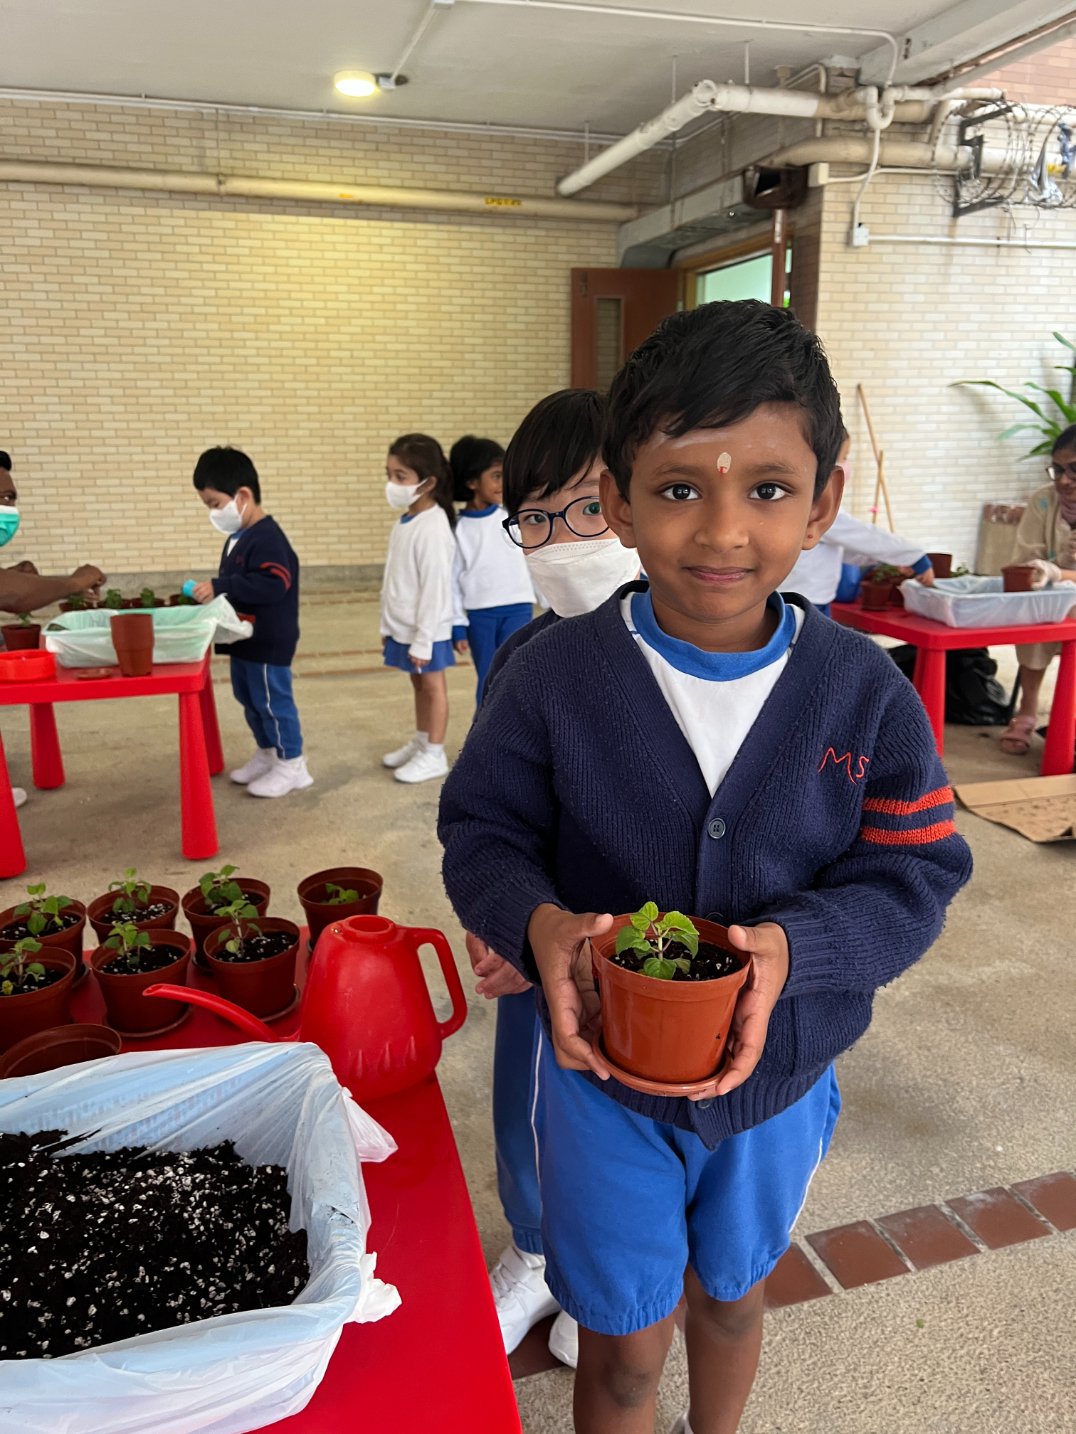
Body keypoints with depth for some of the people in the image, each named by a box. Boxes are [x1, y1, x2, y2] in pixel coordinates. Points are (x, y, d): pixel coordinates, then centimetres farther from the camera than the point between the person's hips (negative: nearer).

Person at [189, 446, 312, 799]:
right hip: (244, 637, 10)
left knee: (273, 701, -2)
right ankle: (266, 754, 34)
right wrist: (213, 592, 4)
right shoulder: (237, 536, 10)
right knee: (249, 699, 19)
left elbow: (273, 585, -33)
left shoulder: (267, 538, -21)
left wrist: (219, 587, -34)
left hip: (269, 641, -10)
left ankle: (292, 766, 9)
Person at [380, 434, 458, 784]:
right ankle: (420, 742, 34)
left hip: (427, 630, -8)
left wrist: (423, 639, -20)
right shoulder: (404, 521, 6)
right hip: (403, 627, 8)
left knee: (432, 686, 5)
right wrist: (388, 625, 15)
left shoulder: (433, 529, -22)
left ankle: (434, 754, 16)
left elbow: (435, 588, -22)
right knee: (418, 684, 19)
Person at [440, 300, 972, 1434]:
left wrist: (795, 946, -29)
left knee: (730, 1296, 32)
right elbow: (484, 835, -10)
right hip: (604, 1075, -2)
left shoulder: (865, 693, -16)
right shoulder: (551, 680, -19)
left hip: (779, 1078, 3)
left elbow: (915, 875, -11)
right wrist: (538, 923, -31)